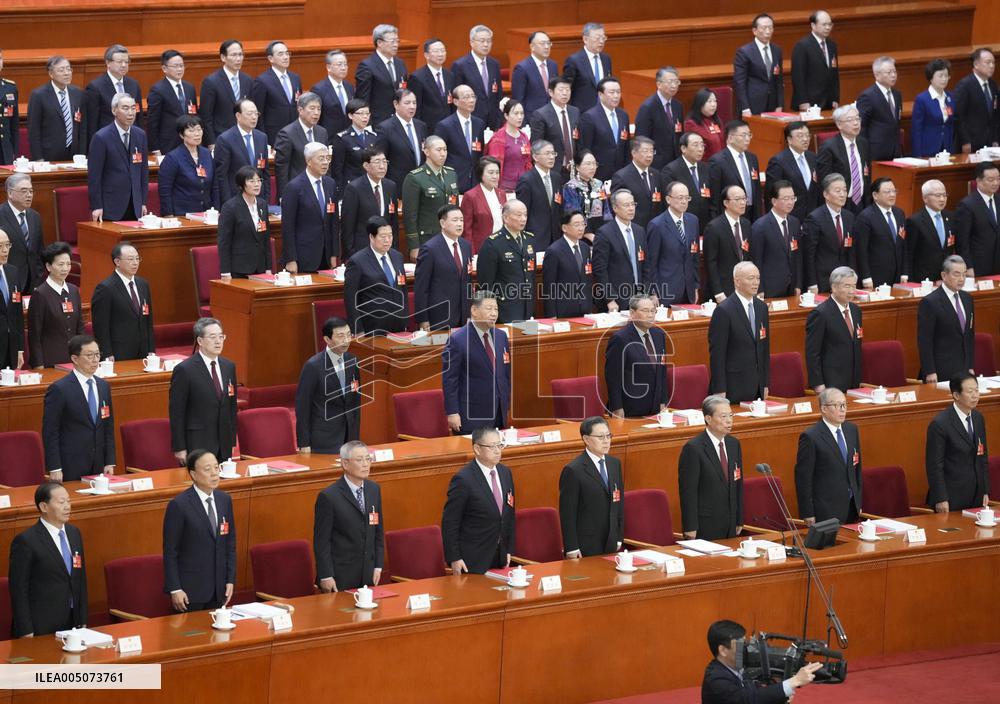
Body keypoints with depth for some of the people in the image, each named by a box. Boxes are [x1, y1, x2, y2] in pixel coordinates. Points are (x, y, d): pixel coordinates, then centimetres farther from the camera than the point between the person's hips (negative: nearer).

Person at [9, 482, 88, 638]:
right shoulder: (25, 541, -12)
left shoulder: (74, 533, 9)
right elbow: (18, 589, -12)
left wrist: (83, 621, 11)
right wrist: (26, 632, -14)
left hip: (72, 624, 6)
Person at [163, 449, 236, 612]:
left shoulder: (225, 500, 6)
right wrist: (175, 589, -13)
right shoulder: (179, 505, -12)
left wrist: (230, 580, 7)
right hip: (190, 589, -5)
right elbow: (170, 551, -10)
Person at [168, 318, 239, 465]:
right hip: (196, 446, -5)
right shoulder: (184, 370, -9)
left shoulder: (229, 367, 10)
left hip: (224, 447, 5)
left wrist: (232, 442, 12)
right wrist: (179, 448, -11)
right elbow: (176, 413, -9)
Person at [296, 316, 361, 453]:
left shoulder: (352, 361, 5)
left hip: (348, 437, 5)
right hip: (324, 439, -5)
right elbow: (302, 406, -9)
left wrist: (356, 437, 11)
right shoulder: (313, 366, -13)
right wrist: (304, 444, -10)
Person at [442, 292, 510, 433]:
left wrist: (508, 404, 14)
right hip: (471, 416, -6)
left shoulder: (501, 336, 9)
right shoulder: (458, 340, -10)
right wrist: (452, 413, -15)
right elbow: (449, 379, -11)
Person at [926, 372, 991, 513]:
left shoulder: (979, 419, 8)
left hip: (976, 496, 6)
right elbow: (934, 465, -13)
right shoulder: (939, 424, -14)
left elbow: (983, 458, 14)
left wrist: (985, 491, 11)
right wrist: (940, 499, -15)